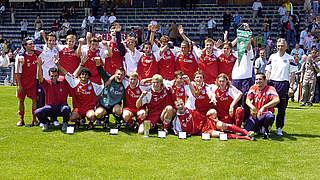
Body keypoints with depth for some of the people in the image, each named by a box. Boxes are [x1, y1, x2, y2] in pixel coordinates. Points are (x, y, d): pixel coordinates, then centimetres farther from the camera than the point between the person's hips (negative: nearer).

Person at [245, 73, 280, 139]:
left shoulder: (270, 89, -7)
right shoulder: (253, 88, 7)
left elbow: (277, 100, -25)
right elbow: (247, 100, -5)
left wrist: (264, 107, -36)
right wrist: (252, 107, -27)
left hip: (265, 114, -3)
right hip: (255, 115, 3)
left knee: (270, 116, -41)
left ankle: (266, 131, -7)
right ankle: (258, 128, 17)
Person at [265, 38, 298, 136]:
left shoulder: (290, 58, 3)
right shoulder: (272, 57, 9)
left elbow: (292, 74, 1)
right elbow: (268, 71, 11)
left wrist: (291, 87, -7)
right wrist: (266, 84, 0)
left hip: (284, 84, -1)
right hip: (272, 83, 1)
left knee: (282, 108, 3)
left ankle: (279, 128, 11)